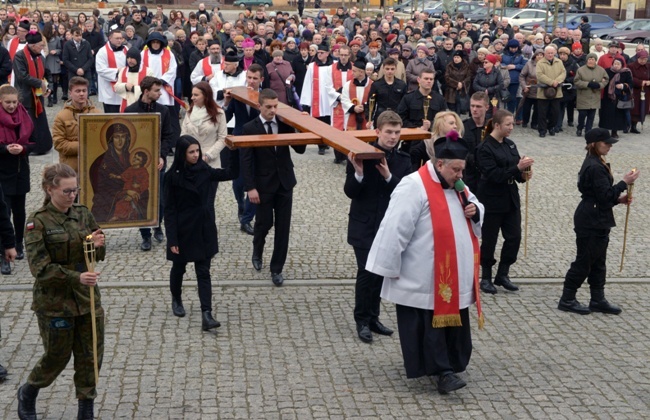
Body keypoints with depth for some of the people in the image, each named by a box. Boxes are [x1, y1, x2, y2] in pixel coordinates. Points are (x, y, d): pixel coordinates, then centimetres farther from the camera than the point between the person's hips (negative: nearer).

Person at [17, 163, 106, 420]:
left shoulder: (83, 214, 2)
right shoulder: (38, 222, -12)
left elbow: (98, 256, 9)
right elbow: (40, 267, -16)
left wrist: (98, 246, -15)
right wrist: (76, 277, -27)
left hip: (87, 297, 4)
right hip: (54, 300, -4)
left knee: (91, 355, 6)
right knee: (57, 356, 10)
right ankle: (27, 393, 39)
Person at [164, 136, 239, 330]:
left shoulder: (204, 171, -1)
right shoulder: (173, 177, -12)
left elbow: (232, 173, 0)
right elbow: (169, 210, -11)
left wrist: (235, 151, -14)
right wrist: (172, 239, -13)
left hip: (204, 231, 3)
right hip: (182, 231, -3)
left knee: (203, 272, -1)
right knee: (179, 268, 18)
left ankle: (206, 315, -6)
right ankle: (176, 299, 44)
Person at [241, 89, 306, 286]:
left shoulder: (284, 125, 2)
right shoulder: (250, 128, -6)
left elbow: (300, 149, 2)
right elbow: (246, 161, -9)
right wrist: (250, 187, -15)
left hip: (284, 183, 3)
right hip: (263, 185, -3)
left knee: (283, 227, 3)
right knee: (264, 223, 5)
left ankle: (277, 269, 14)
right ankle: (257, 251, 39)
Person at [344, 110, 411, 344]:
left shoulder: (403, 160, 2)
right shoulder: (361, 154, -9)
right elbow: (350, 192, -9)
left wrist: (389, 177, -23)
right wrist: (358, 173, -28)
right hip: (364, 227, -4)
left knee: (380, 273, 11)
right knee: (366, 273, -5)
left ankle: (373, 318, 24)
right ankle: (362, 321, 9)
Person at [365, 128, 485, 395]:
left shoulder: (456, 186, 10)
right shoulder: (414, 187, -18)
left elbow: (476, 210, 23)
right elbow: (395, 230, -19)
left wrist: (475, 211, -2)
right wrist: (391, 268, -16)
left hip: (454, 277, 8)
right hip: (424, 279, -8)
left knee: (453, 320, 12)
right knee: (431, 325, -3)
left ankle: (448, 366, 24)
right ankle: (443, 370, 1)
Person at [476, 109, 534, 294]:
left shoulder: (510, 144, 7)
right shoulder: (485, 148, -13)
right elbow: (493, 175, -22)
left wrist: (524, 175, -6)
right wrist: (518, 168, -27)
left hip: (511, 198, 7)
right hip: (492, 201, -6)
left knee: (514, 237, 5)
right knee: (489, 239, 4)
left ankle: (502, 275, 19)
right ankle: (486, 278, 18)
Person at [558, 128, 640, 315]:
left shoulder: (595, 163, 12)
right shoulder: (595, 167, -20)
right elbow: (605, 196, -21)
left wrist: (619, 199, 8)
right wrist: (625, 183, -15)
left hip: (597, 220, 10)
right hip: (591, 221, -10)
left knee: (598, 261, 15)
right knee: (584, 261, -1)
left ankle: (598, 300, 22)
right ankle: (567, 300, 8)